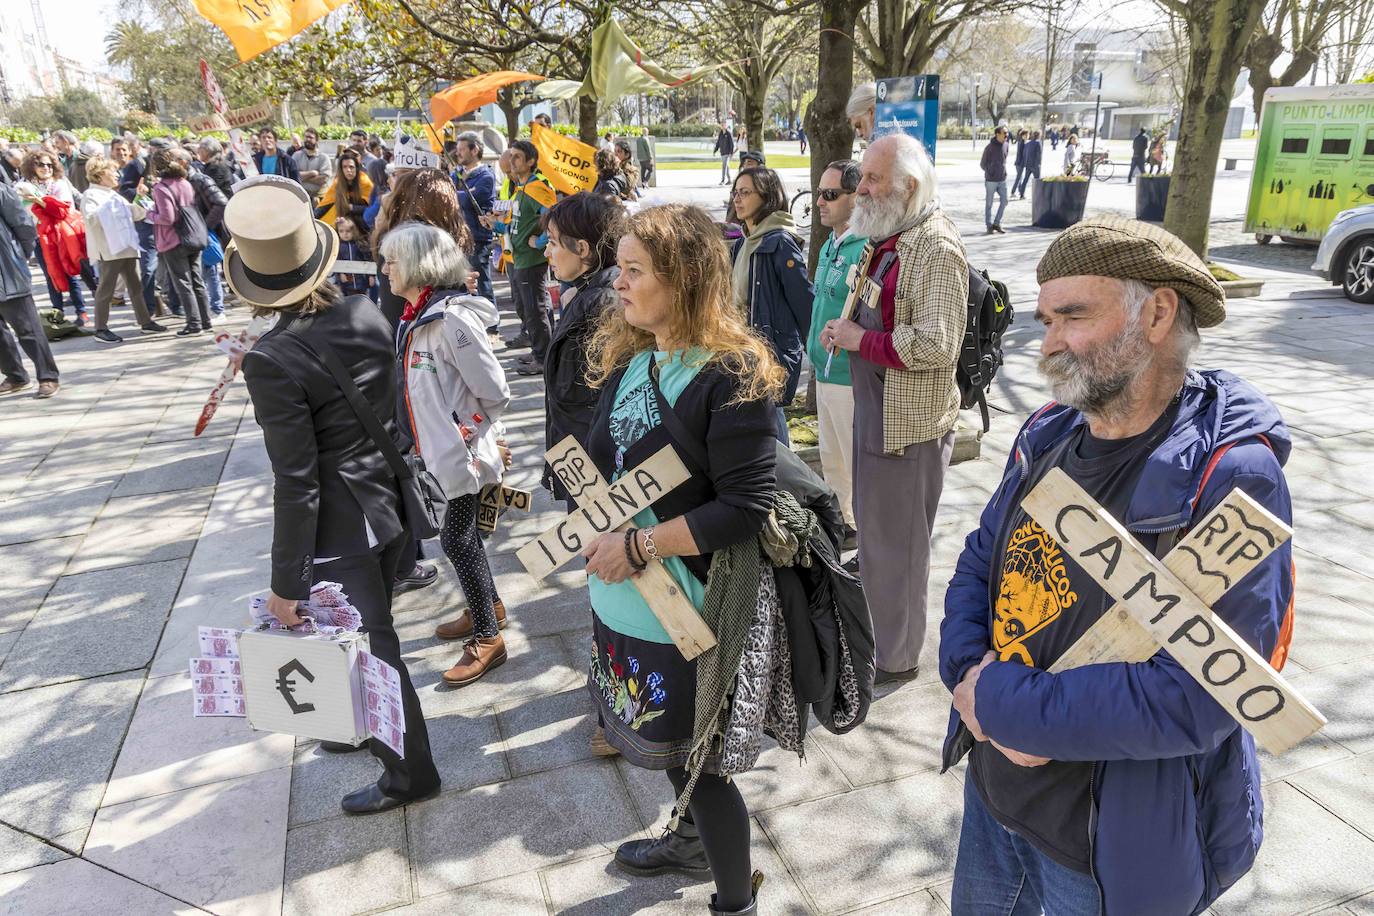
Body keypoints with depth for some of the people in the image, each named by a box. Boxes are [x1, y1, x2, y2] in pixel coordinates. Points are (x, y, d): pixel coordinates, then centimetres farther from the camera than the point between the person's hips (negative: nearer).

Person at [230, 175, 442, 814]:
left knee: (369, 649, 11)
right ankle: (371, 727, 48)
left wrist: (287, 582, -12)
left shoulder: (272, 361, -23)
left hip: (341, 527, -7)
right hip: (393, 503, 7)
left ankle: (409, 772, 29)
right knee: (371, 637, 26)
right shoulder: (368, 314, -5)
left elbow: (296, 482, -20)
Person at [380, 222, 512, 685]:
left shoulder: (452, 320, -23)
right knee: (462, 533, 20)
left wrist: (466, 439, -9)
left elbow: (495, 393, -20)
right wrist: (431, 436, 13)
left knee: (457, 539, -1)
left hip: (462, 454, -9)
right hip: (442, 450, 9)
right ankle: (487, 605, 40)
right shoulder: (416, 315, 5)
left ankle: (488, 638, 14)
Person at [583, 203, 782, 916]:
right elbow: (601, 457, 14)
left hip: (690, 606, -8)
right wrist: (600, 532, 1)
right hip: (624, 593, 8)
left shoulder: (732, 375, -21)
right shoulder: (628, 356, 3)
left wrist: (640, 545, -22)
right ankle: (693, 840, 53)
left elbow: (744, 508, -24)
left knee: (694, 756, 8)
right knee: (665, 739, 26)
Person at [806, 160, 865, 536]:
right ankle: (842, 520, 39)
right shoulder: (831, 245, 12)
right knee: (831, 458, 22)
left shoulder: (866, 250, -20)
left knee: (859, 465, 1)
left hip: (851, 378, -10)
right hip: (825, 373, 10)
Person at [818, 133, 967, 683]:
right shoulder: (889, 239, 10)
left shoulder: (936, 247, -20)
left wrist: (859, 339, -18)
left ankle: (894, 655, 22)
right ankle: (874, 628, 41)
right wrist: (846, 330, 7)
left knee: (894, 539, 4)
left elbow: (936, 346, -27)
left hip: (908, 420, -10)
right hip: (873, 407, 10)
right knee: (874, 527, 22)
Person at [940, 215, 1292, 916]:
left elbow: (1194, 700, -31)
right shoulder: (1048, 435, -3)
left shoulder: (1230, 482, -25)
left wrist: (999, 704, -24)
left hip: (1113, 849, -6)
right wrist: (968, 672, -15)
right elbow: (978, 565, 4)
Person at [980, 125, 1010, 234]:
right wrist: (990, 172, 0)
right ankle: (989, 226, 12)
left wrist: (1004, 171, 11)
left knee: (1004, 201, 3)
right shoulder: (990, 147, -11)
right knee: (989, 204, 3)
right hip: (991, 180, -5)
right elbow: (982, 164, -2)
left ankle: (997, 223, 16)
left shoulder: (1005, 145, 5)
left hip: (1002, 180, 5)